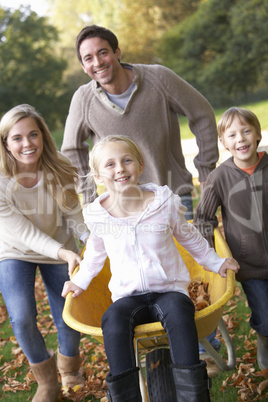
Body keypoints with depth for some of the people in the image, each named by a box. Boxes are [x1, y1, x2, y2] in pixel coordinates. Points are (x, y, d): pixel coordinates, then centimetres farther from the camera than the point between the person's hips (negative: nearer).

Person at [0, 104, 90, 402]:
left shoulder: (59, 174, -17)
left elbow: (74, 218, -11)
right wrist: (64, 253, -38)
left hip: (59, 250, 2)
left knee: (69, 322, 1)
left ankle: (69, 370, 36)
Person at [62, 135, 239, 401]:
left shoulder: (166, 204, -4)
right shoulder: (97, 216, -2)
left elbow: (189, 237, 14)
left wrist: (215, 262, 17)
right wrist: (80, 280, 17)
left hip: (170, 290, -1)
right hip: (128, 296, 1)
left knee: (177, 311, -36)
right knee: (113, 319, -33)